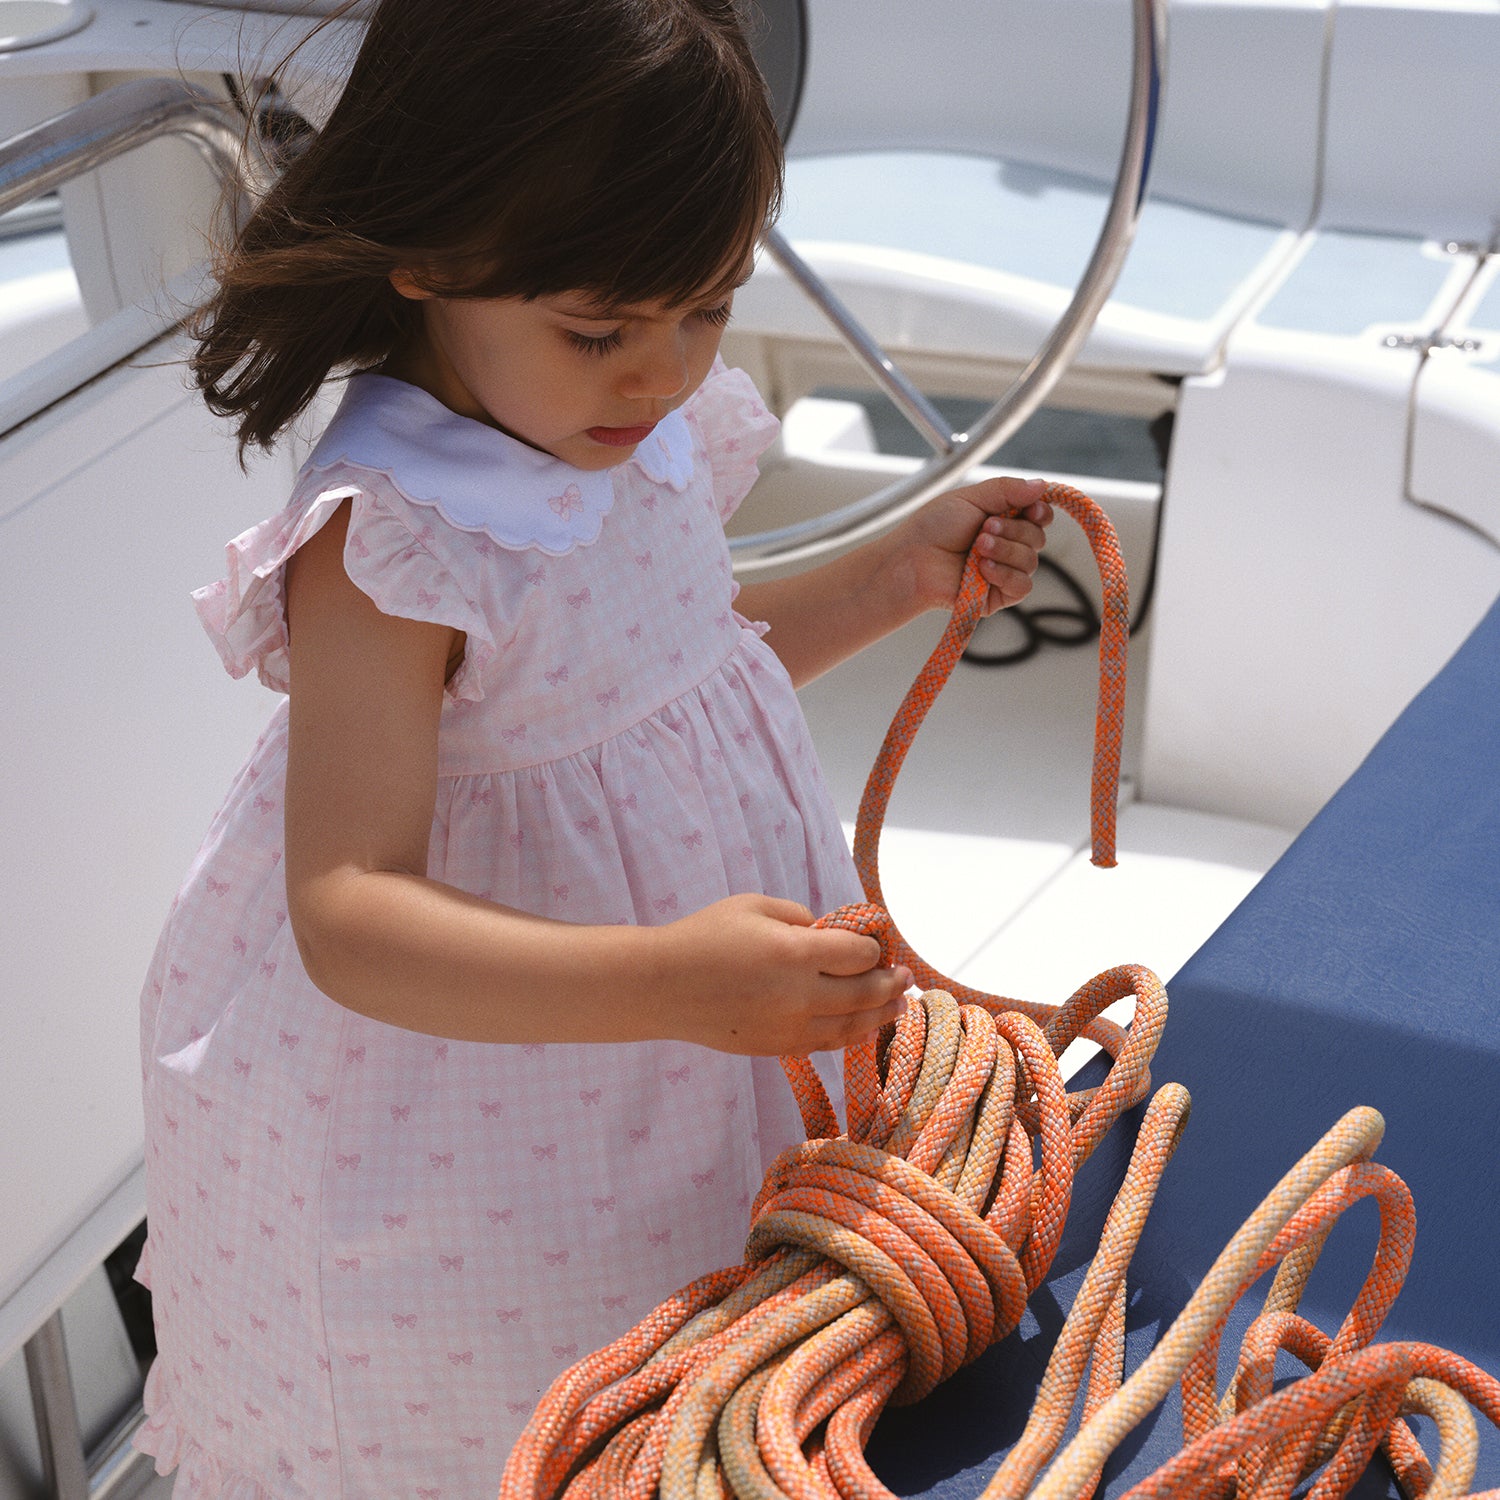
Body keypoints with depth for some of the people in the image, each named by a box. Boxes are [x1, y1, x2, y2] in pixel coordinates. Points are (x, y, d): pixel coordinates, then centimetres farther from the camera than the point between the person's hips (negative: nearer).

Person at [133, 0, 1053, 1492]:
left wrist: (906, 569, 7)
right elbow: (347, 915, -36)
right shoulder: (386, 549, -29)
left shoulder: (651, 432, -5)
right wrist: (661, 982, -49)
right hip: (464, 1116, -7)